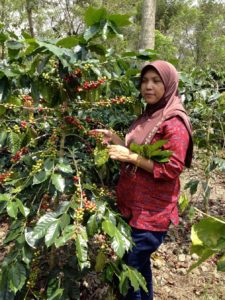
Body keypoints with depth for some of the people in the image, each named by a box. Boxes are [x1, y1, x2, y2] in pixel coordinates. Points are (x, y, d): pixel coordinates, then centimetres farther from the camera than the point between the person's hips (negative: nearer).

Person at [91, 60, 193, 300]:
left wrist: (131, 157, -24)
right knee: (139, 263, 22)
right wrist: (114, 139, 2)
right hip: (134, 206, 9)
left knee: (132, 268, 3)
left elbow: (171, 170, -21)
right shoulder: (148, 116, 11)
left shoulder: (174, 123, -17)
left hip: (152, 212, -8)